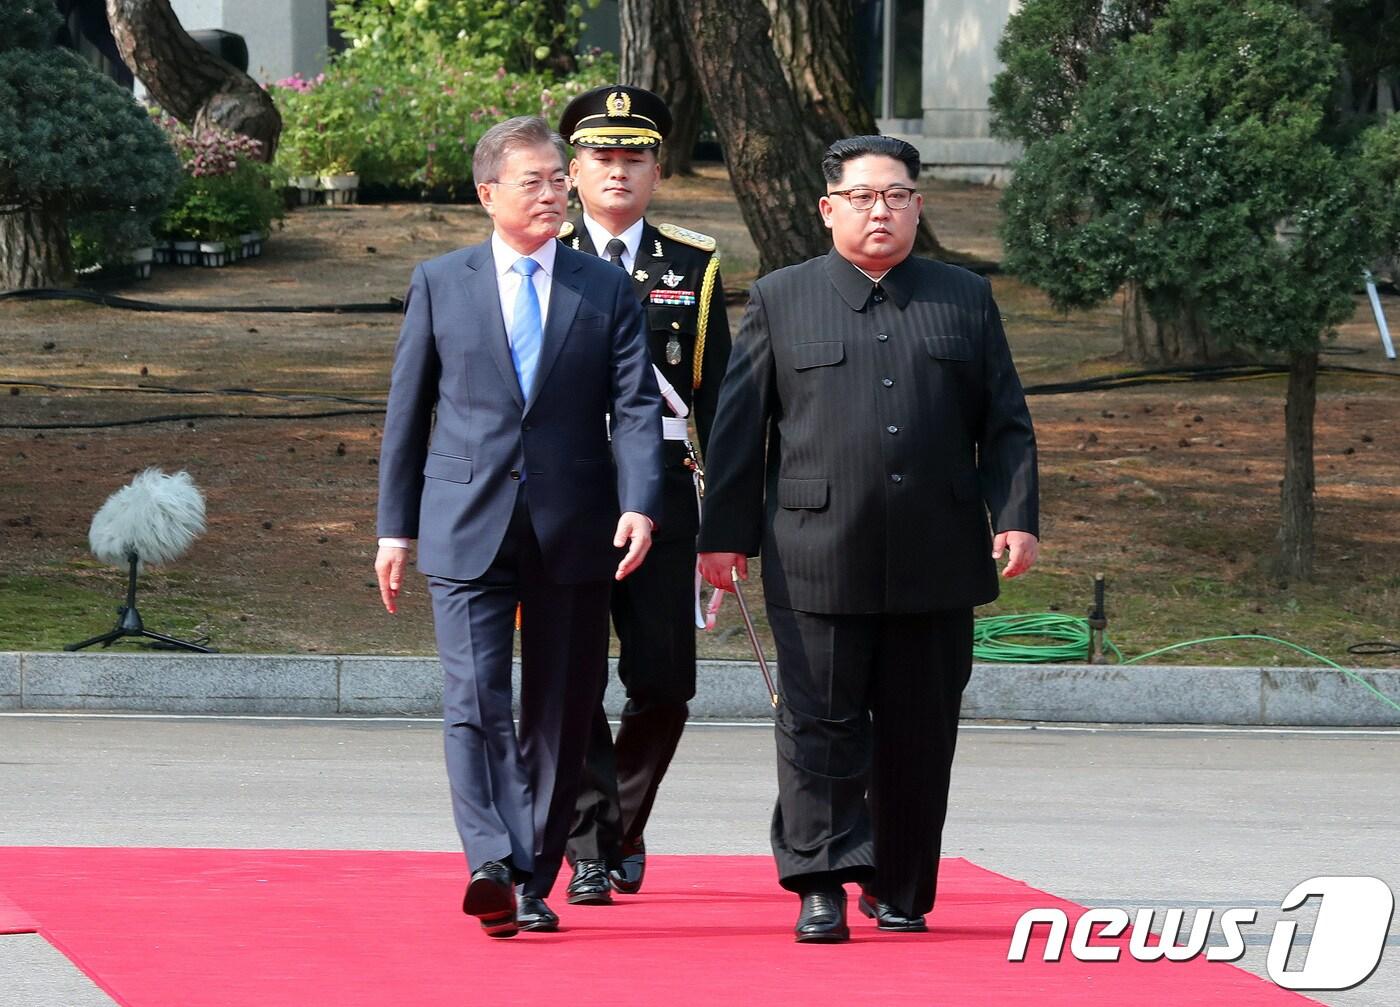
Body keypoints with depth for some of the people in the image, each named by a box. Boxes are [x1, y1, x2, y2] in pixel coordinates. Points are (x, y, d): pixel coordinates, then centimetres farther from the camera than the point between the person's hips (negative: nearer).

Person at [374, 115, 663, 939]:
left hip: (574, 531, 1)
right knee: (476, 702, -14)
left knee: (561, 714, 4)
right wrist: (397, 526, 7)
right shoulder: (440, 284, 8)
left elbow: (636, 407, 0)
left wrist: (639, 505, -16)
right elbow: (408, 412, 11)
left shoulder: (607, 290, 8)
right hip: (468, 528, -1)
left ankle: (533, 883, 12)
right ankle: (493, 866, -24)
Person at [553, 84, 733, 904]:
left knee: (664, 681, -1)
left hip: (661, 489, 1)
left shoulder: (694, 267, 10)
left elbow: (718, 397, 11)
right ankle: (591, 850, -1)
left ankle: (625, 825, 22)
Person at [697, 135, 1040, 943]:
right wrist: (725, 533, 3)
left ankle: (901, 891, 16)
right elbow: (739, 427, 8)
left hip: (935, 565, 2)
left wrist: (1017, 518, -1)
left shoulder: (968, 301, 14)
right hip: (818, 563, -2)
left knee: (919, 737, 6)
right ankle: (822, 885, -5)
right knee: (821, 727, -5)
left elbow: (1007, 424, 12)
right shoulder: (780, 300, 9)